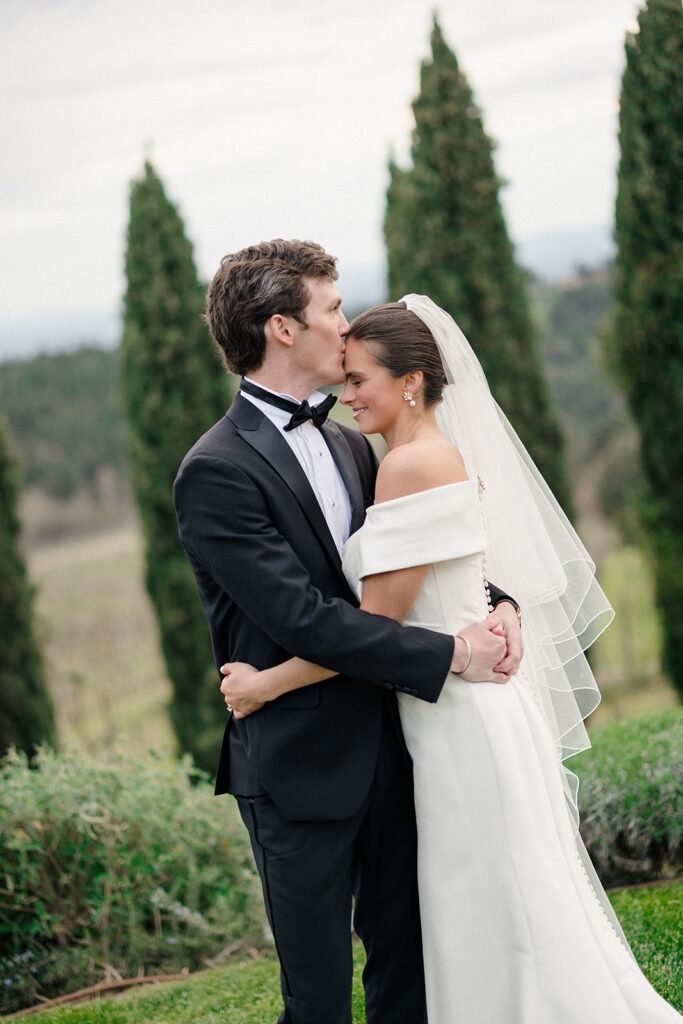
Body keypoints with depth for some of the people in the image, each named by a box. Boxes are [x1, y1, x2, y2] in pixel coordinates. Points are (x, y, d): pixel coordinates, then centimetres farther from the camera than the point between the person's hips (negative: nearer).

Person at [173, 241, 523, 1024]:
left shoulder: (350, 446, 11)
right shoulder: (216, 472, -15)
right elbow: (302, 618, -21)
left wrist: (493, 600, -6)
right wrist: (449, 655, -19)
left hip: (385, 747, 7)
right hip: (300, 769, -7)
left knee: (406, 961, 17)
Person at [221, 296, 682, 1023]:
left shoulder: (411, 464, -17)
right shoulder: (453, 454, 12)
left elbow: (374, 627, -19)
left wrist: (263, 685, -13)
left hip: (461, 712, -10)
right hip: (470, 705, 10)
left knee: (500, 914, 1)